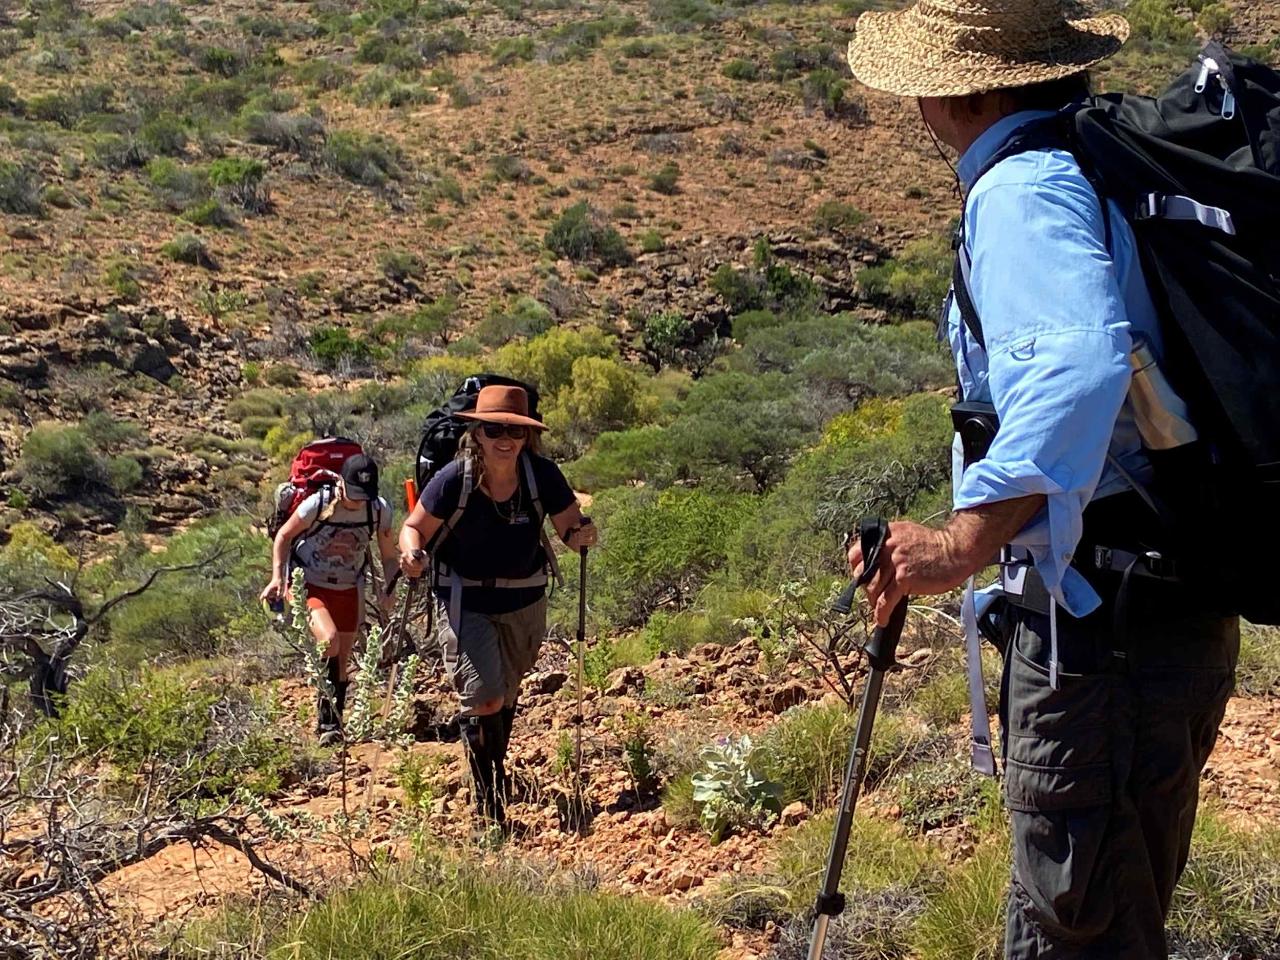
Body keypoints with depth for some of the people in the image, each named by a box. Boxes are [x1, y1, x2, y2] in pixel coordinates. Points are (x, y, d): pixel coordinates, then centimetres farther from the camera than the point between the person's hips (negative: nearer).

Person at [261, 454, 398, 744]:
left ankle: (335, 721, 28)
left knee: (342, 661, 10)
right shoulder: (317, 504, -21)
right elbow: (284, 536, -5)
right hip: (310, 586, -4)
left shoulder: (380, 510, -11)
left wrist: (388, 589, -11)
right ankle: (326, 715, -16)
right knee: (329, 640, -28)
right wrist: (277, 577, -13)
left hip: (349, 591, 4)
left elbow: (389, 555, 3)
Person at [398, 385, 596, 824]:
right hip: (466, 602, -3)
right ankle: (487, 800, 3)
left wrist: (583, 534, -29)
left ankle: (497, 769, 47)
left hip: (525, 603, 3)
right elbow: (414, 528, -9)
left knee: (507, 697, 21)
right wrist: (412, 553, -31)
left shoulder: (542, 475, -15)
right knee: (484, 701, -13)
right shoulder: (454, 479, -21)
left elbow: (571, 530, -6)